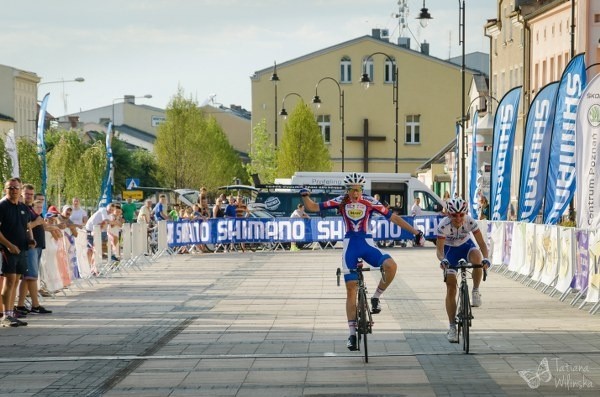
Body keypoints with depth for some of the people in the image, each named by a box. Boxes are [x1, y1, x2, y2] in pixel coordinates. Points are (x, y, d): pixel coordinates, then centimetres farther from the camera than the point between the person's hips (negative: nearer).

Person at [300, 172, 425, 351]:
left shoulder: (370, 202, -3)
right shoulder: (341, 201, 0)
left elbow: (392, 217, -2)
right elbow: (313, 207, 1)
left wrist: (416, 232, -4)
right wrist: (305, 196, -19)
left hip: (367, 244, 0)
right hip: (350, 246, 0)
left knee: (391, 265, -29)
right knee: (351, 289, -2)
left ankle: (376, 297, -3)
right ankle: (352, 334, 3)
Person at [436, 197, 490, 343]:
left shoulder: (470, 222, -27)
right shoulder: (443, 225, -30)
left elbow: (481, 243, -28)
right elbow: (439, 248, -34)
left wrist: (485, 258, -48)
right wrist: (442, 260, -57)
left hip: (466, 246, 1)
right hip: (450, 250, -1)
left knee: (477, 257, -37)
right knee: (451, 289, -9)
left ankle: (475, 292, -15)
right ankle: (452, 327, -3)